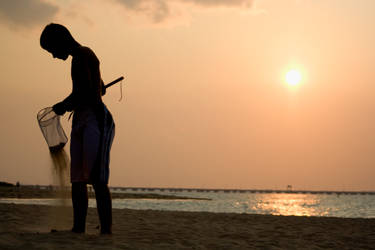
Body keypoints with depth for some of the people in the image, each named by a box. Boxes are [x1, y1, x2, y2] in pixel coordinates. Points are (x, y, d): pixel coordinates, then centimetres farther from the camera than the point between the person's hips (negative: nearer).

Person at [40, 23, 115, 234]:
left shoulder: (82, 55, -8)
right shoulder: (81, 57, 23)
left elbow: (86, 92, -20)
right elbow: (100, 88, 36)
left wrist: (65, 105, -5)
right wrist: (70, 104, 32)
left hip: (96, 120, -10)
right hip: (81, 121, 10)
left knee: (98, 179, -16)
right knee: (78, 180, 6)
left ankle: (107, 232, -18)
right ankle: (78, 229, 8)